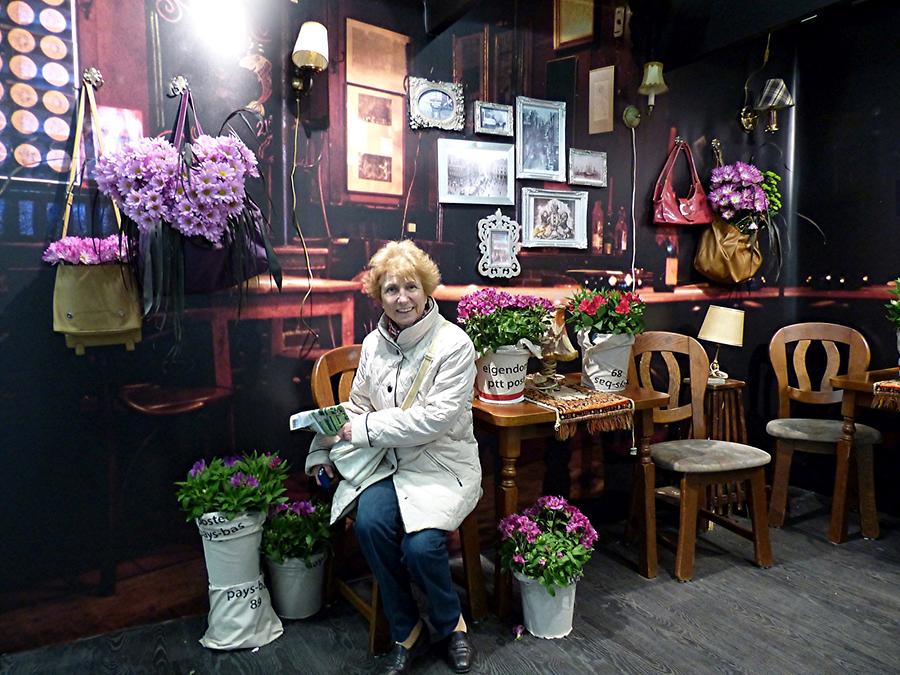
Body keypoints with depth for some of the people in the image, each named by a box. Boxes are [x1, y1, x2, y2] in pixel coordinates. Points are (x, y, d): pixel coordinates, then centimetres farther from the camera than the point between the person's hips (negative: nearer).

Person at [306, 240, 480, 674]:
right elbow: (357, 407, 15)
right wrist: (323, 449, 1)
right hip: (387, 461, 4)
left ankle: (451, 623, 11)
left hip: (441, 463, -4)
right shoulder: (374, 343, 6)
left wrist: (366, 429, -16)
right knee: (369, 523, -24)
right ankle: (406, 632, 3)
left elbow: (436, 417, -18)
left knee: (421, 544, -26)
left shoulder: (453, 344, -11)